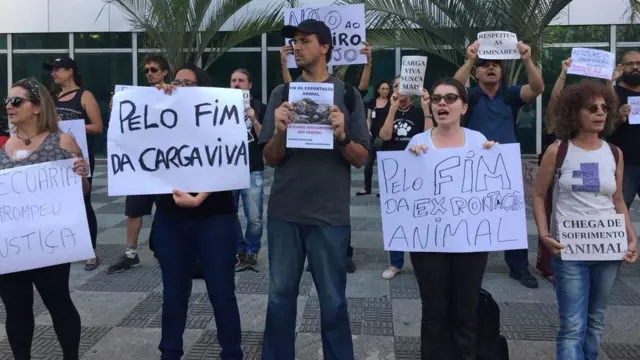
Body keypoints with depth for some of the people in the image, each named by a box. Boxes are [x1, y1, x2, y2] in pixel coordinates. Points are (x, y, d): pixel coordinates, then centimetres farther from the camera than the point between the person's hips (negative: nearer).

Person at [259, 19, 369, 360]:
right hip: (283, 211, 2)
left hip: (329, 214, -1)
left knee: (332, 300, 6)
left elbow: (361, 159, 1)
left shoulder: (347, 94, 2)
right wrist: (279, 131, -15)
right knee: (280, 295, 10)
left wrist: (341, 135, -18)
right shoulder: (281, 94, 6)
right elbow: (270, 159, 4)